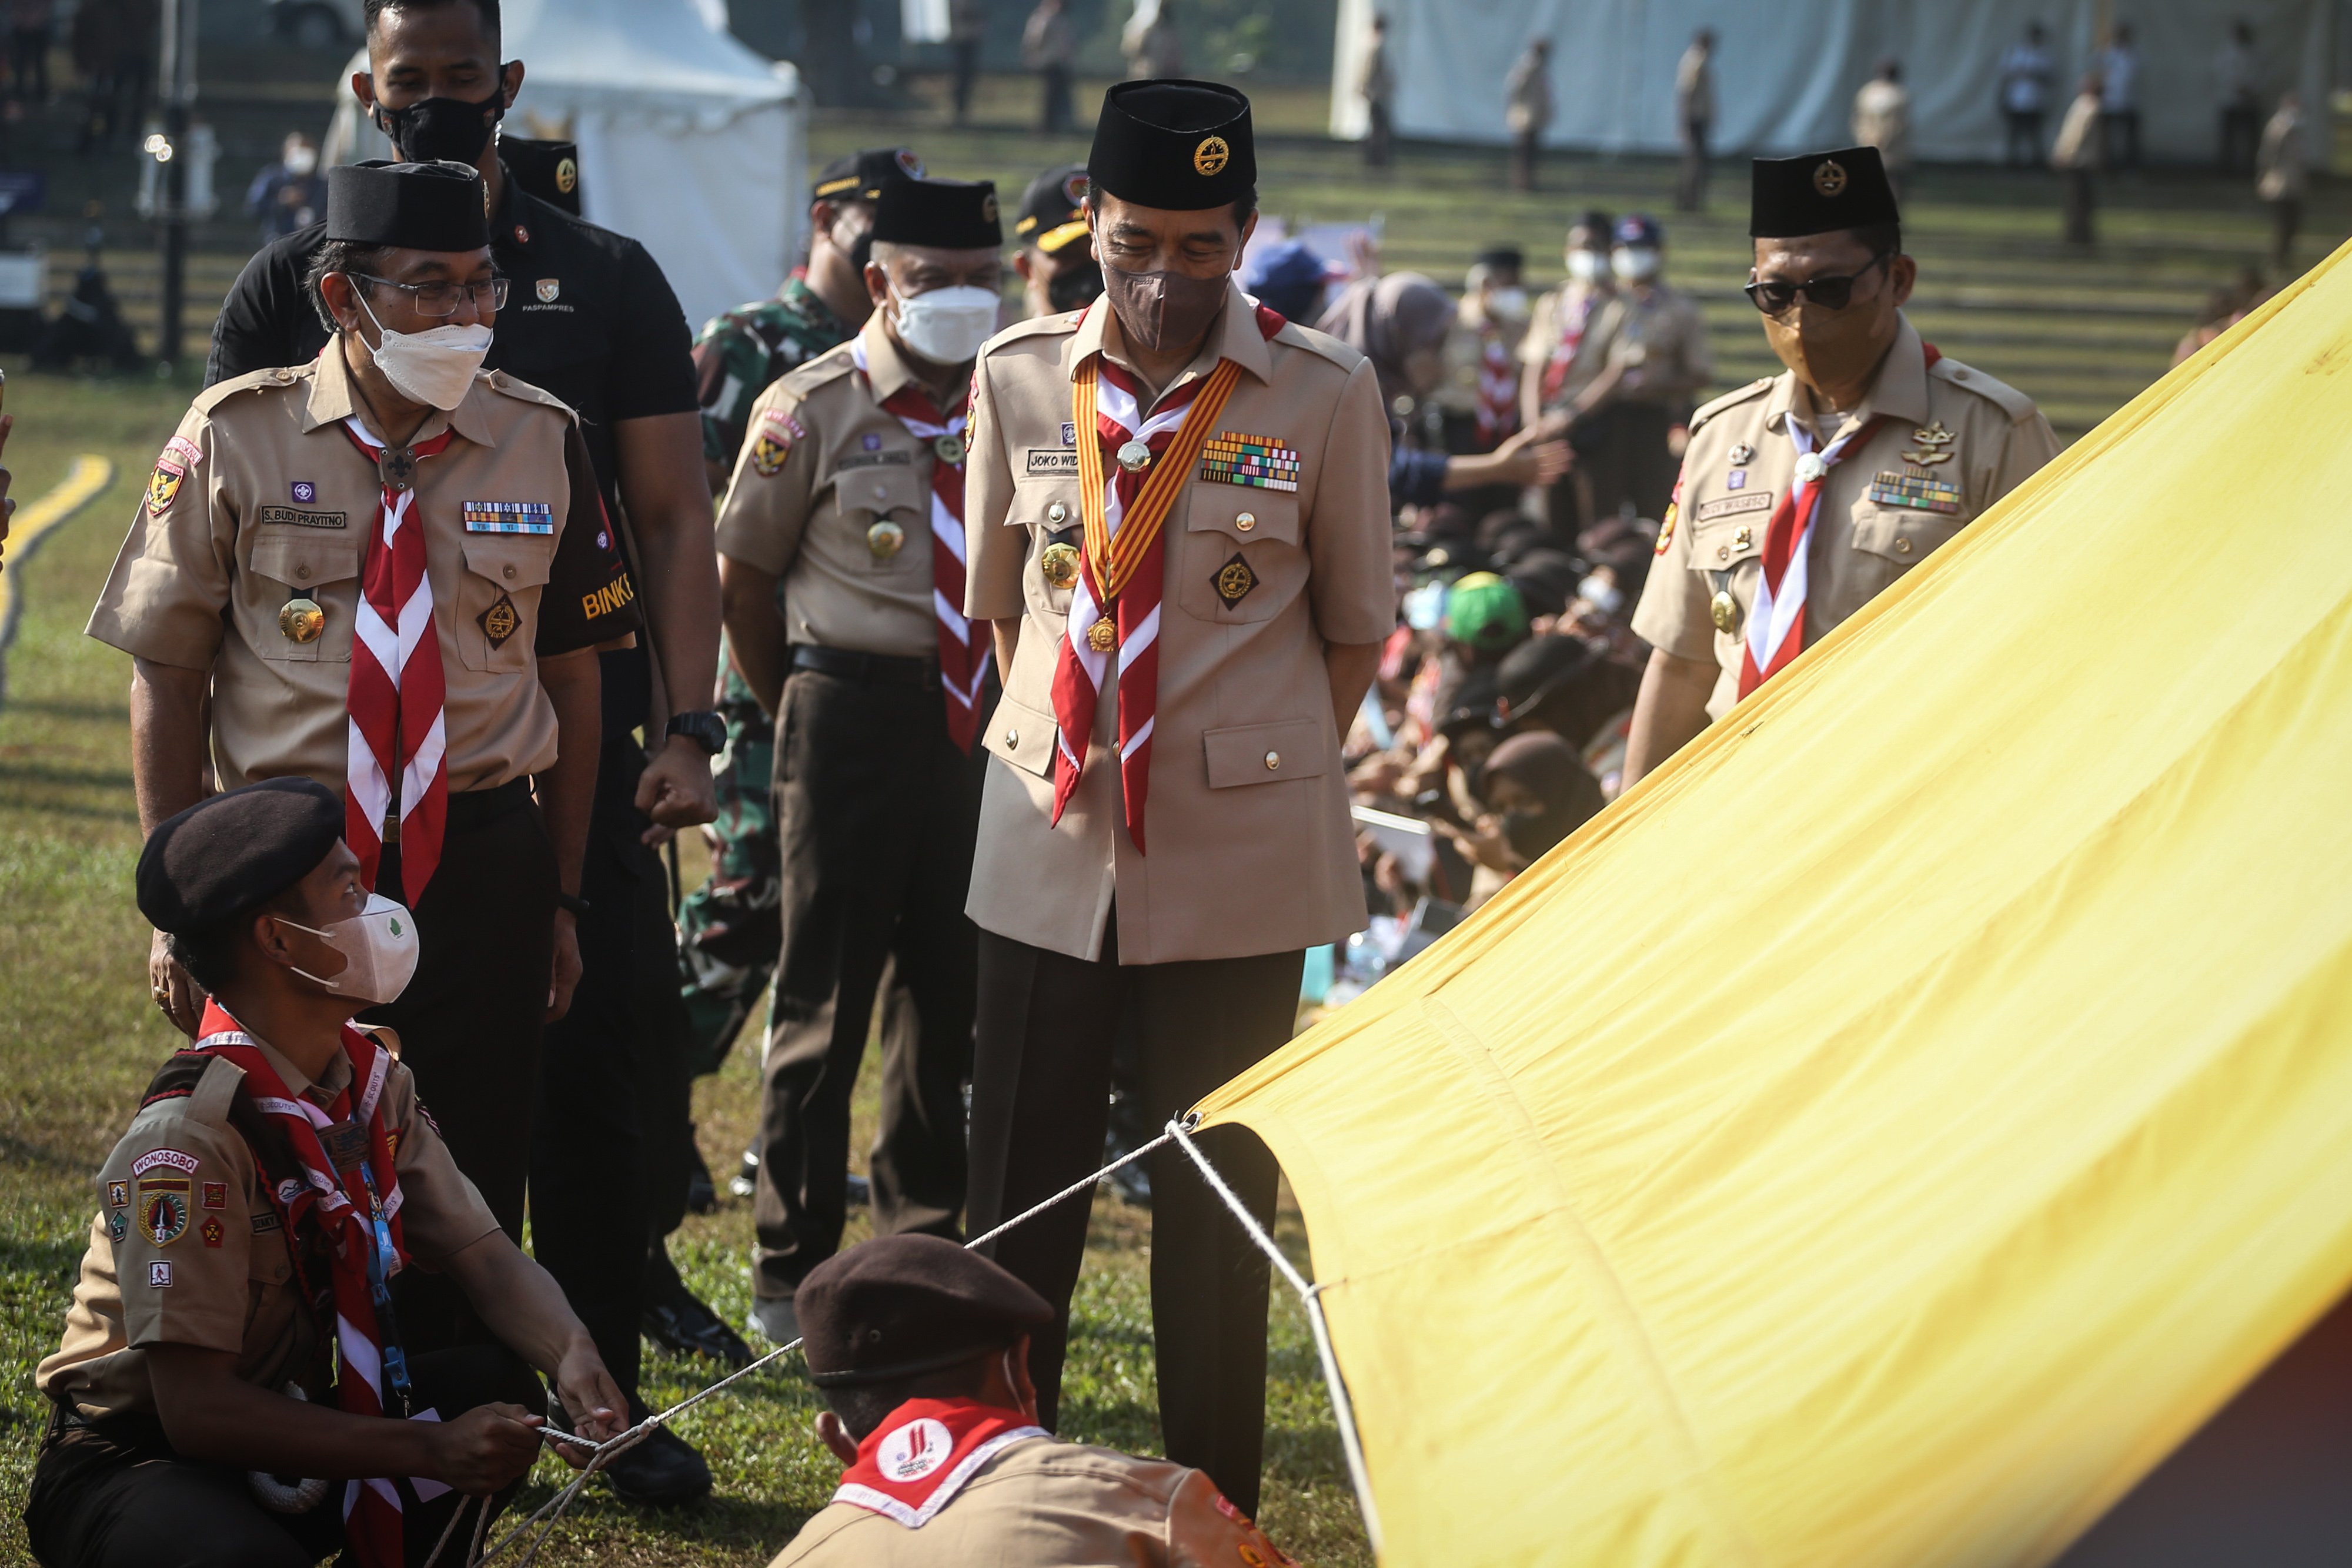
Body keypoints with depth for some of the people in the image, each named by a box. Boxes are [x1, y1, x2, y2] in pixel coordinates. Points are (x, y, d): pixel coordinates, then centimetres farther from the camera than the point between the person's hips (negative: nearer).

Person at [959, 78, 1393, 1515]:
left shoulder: (1326, 394, -6)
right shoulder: (1019, 378, 1)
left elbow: (1356, 626, 6)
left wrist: (1267, 766, 7)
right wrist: (1057, 745, 13)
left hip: (1240, 857, -2)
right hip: (1048, 840, 2)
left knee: (1219, 1196, 4)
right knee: (1020, 1188, 7)